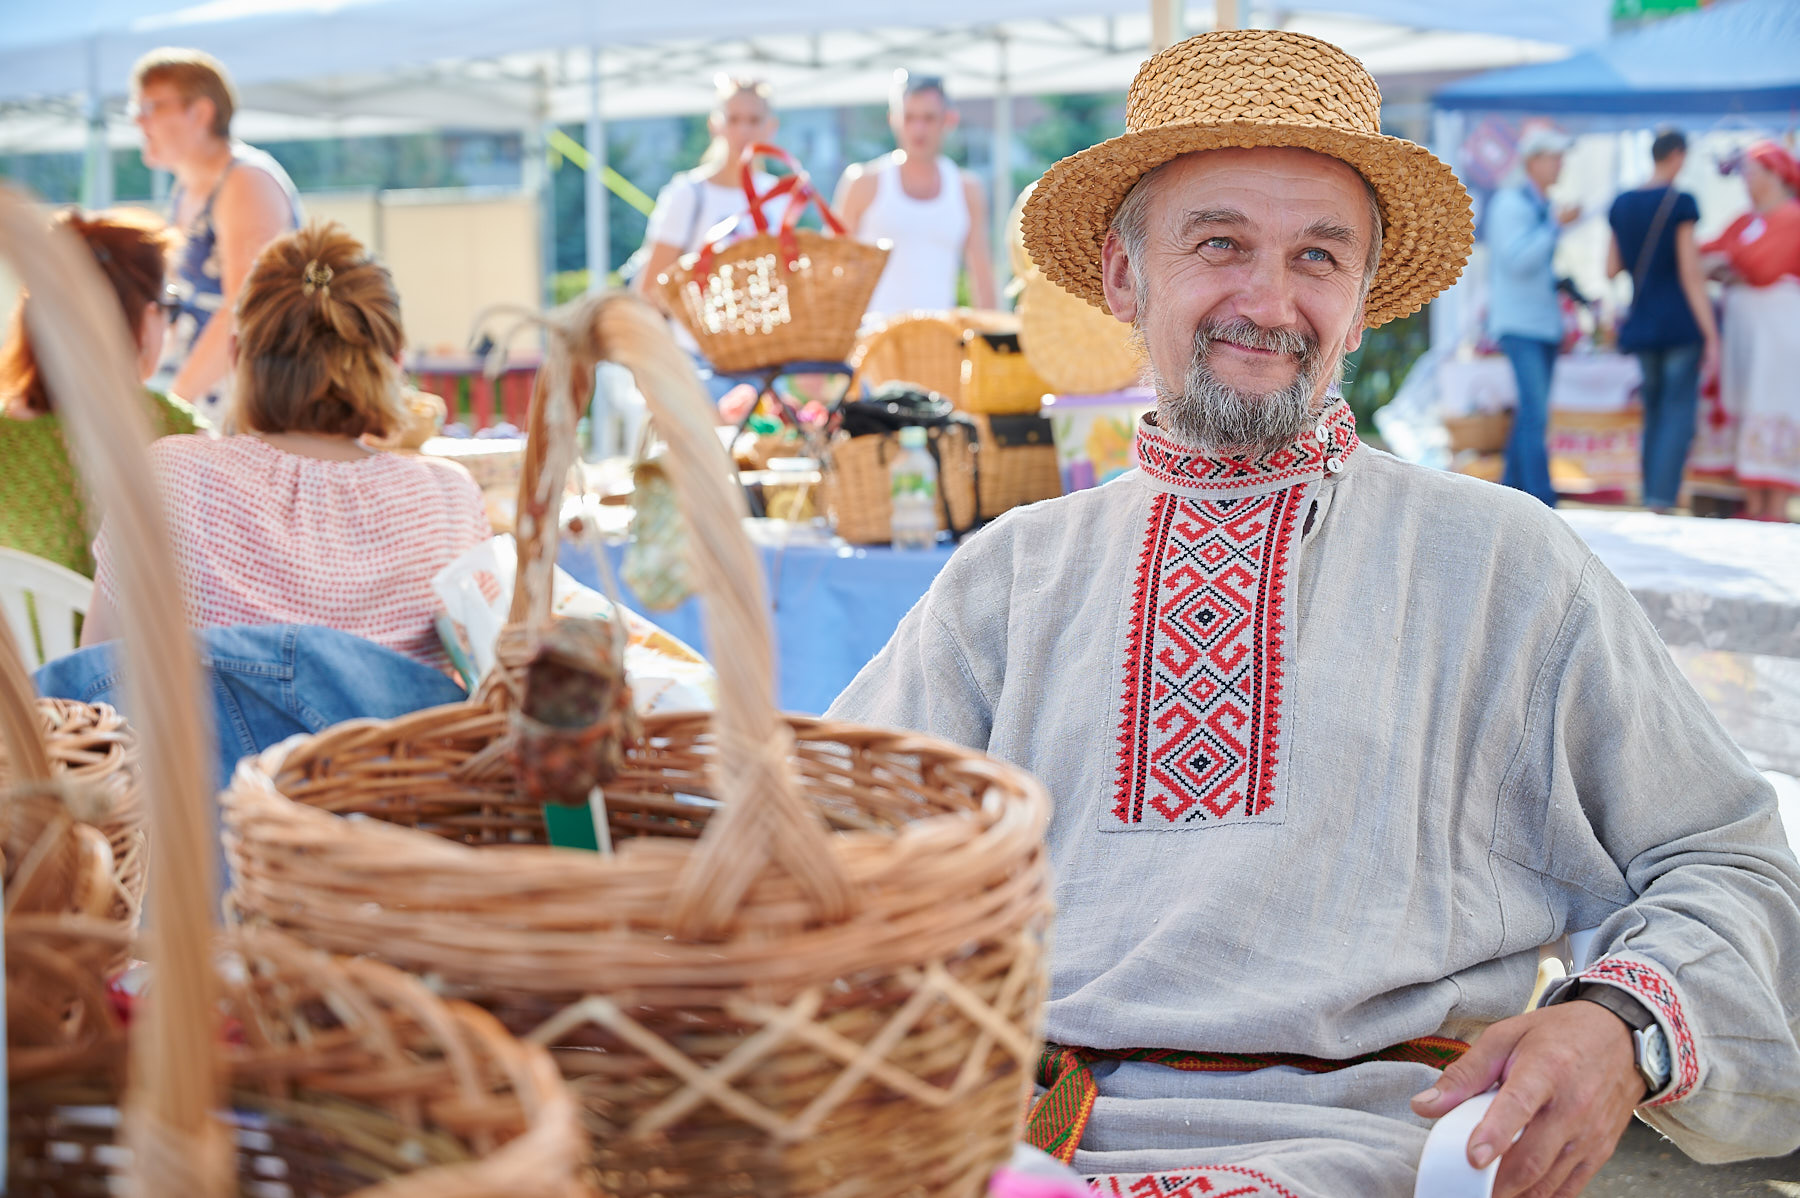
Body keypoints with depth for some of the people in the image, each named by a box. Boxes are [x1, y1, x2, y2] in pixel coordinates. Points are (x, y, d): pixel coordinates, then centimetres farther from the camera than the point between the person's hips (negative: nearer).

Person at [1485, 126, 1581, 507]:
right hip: (1520, 322, -9)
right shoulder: (1510, 203, -10)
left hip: (1544, 322, 9)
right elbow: (1517, 260, -21)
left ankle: (1510, 489, 16)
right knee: (1535, 411, -14)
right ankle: (1542, 502, -16)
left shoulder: (1541, 204, 16)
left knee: (1531, 411, 9)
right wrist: (1556, 225, -22)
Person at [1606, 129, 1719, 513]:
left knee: (1654, 412, 15)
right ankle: (1662, 500, -13)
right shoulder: (1680, 203, -10)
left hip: (1642, 324, 6)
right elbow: (1691, 275, -12)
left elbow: (1611, 269, 11)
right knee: (1679, 413, -4)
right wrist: (1712, 336, -10)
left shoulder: (1622, 204, 8)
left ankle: (1651, 500, 15)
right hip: (1682, 323, -6)